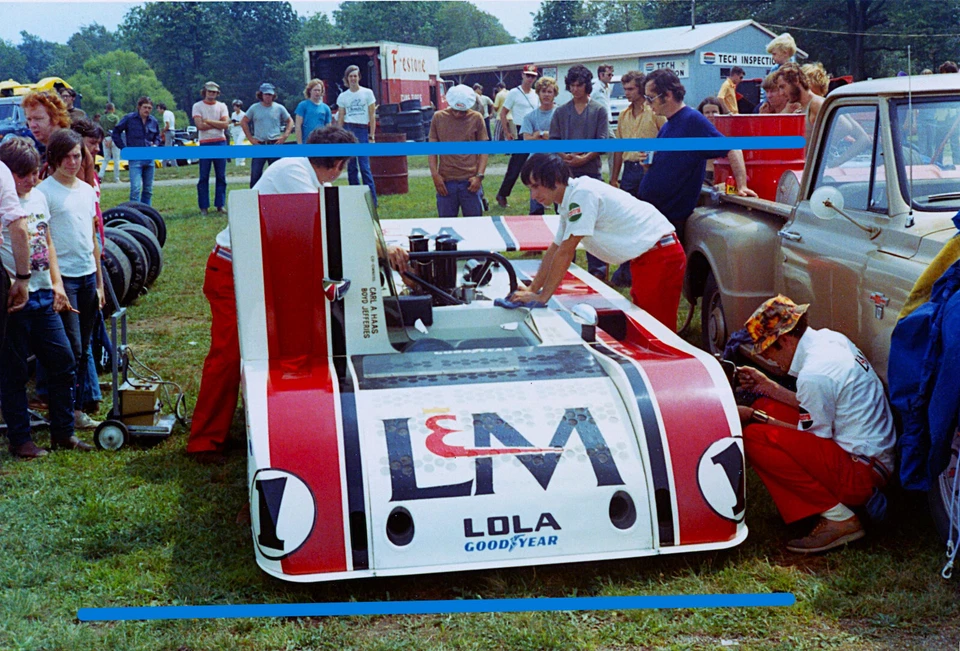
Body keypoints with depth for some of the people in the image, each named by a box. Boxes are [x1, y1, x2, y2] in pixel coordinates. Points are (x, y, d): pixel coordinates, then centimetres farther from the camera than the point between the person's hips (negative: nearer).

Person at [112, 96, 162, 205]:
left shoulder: (154, 121, 8)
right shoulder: (129, 118, -4)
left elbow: (157, 136, 25)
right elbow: (116, 133, 2)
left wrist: (155, 144, 4)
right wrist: (124, 149, -5)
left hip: (149, 158, 5)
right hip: (135, 158, -5)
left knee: (148, 190, 10)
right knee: (135, 188, -15)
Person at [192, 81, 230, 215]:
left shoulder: (222, 106, 10)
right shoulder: (197, 106, 3)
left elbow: (225, 124, -4)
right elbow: (199, 125, -10)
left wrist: (208, 121, -9)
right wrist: (218, 124, -6)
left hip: (220, 143, 3)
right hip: (205, 143, -2)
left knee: (221, 176, 4)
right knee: (204, 177, -1)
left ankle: (220, 204, 11)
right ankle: (203, 206, 4)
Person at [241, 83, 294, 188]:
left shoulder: (279, 108, 6)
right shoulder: (254, 108, 5)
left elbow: (290, 121, 13)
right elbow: (243, 122, 11)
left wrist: (285, 136, 1)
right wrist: (250, 138, 3)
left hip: (275, 144, 0)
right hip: (259, 145, 0)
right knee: (255, 173, -4)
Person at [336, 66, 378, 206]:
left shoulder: (367, 93, 4)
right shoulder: (343, 96, 11)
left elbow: (372, 116, 3)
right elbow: (340, 119, 13)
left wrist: (372, 136, -3)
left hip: (362, 130, -3)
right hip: (347, 130, 3)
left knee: (364, 167, -10)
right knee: (351, 167, 4)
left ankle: (372, 199, -8)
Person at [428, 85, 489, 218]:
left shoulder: (476, 118, 2)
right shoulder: (438, 117, 3)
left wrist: (479, 176, -5)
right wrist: (435, 175, -3)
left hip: (470, 182, -1)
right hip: (446, 182, 1)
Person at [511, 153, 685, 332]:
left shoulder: (582, 194, -21)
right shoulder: (569, 201, 9)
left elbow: (565, 252, -21)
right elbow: (555, 249, 17)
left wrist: (542, 297, -15)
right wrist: (533, 289, 11)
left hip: (660, 256, -10)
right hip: (645, 257, 10)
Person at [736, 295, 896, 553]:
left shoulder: (814, 374, -22)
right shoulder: (830, 339, 6)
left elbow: (813, 434, -11)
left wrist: (754, 417, -5)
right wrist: (768, 387, 18)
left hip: (862, 473, -10)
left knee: (754, 437, -20)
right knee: (766, 406, 10)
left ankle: (838, 518, -13)